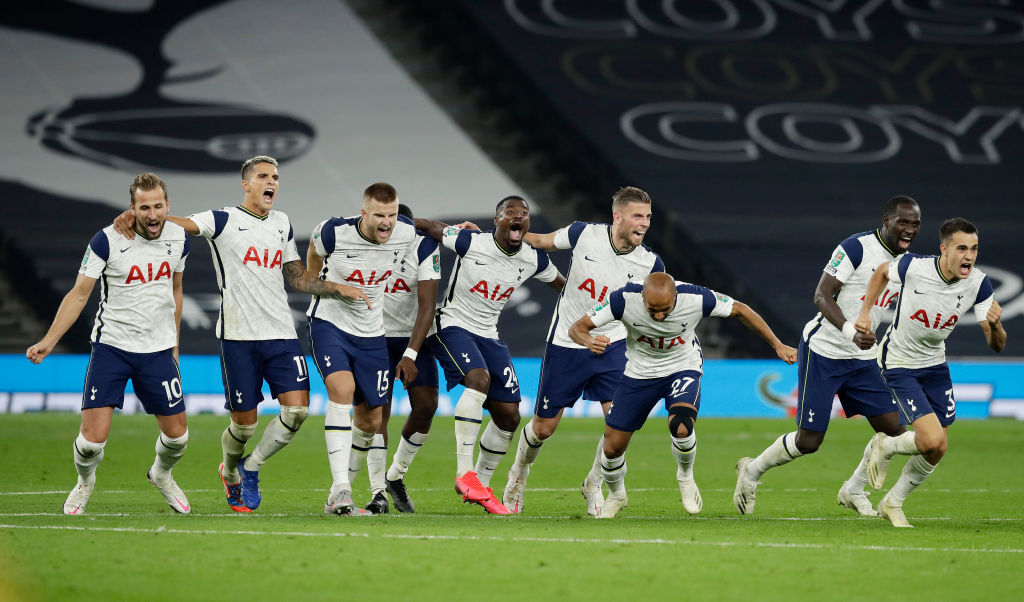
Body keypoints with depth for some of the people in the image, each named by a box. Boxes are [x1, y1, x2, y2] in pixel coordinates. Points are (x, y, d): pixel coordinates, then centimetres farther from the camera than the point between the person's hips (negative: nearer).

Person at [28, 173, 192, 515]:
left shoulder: (178, 239, 0)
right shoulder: (108, 240, -14)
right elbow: (79, 294, -7)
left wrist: (174, 343, 23)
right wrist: (48, 341, -15)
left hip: (158, 350, 4)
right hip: (111, 345, -4)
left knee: (176, 434, 6)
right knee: (94, 436, -12)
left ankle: (161, 474, 40)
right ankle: (85, 482, 21)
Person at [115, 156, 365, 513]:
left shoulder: (282, 224, 17)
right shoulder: (222, 221, 0)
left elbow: (298, 279, 23)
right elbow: (174, 223, -12)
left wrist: (339, 290, 12)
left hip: (282, 334, 4)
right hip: (238, 336, -4)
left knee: (297, 409, -11)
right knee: (244, 423, 0)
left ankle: (251, 467, 12)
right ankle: (231, 474, 32)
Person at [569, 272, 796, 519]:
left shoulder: (696, 298, -28)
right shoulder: (625, 299, -29)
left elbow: (739, 310, -10)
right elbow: (577, 328, -22)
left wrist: (777, 345, -3)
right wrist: (590, 341, -47)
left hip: (682, 368, -1)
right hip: (639, 373, 1)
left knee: (681, 428, -29)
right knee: (612, 448, 0)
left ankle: (686, 477, 4)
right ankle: (616, 496, 34)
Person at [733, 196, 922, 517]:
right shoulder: (856, 248, -17)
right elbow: (822, 296, -22)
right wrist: (850, 331, -36)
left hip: (862, 359, 7)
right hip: (823, 352, -7)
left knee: (893, 429, -3)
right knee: (809, 441, -5)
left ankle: (853, 490, 19)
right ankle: (752, 471, 22)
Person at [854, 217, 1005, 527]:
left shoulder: (978, 283, -15)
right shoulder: (913, 267, -24)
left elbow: (997, 345, -15)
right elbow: (882, 272, 1)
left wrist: (995, 325, -36)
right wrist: (865, 312, -1)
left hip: (935, 364, 5)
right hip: (898, 365, -5)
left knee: (935, 452, 6)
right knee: (933, 441, -20)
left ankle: (893, 503, 30)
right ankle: (885, 447, 13)